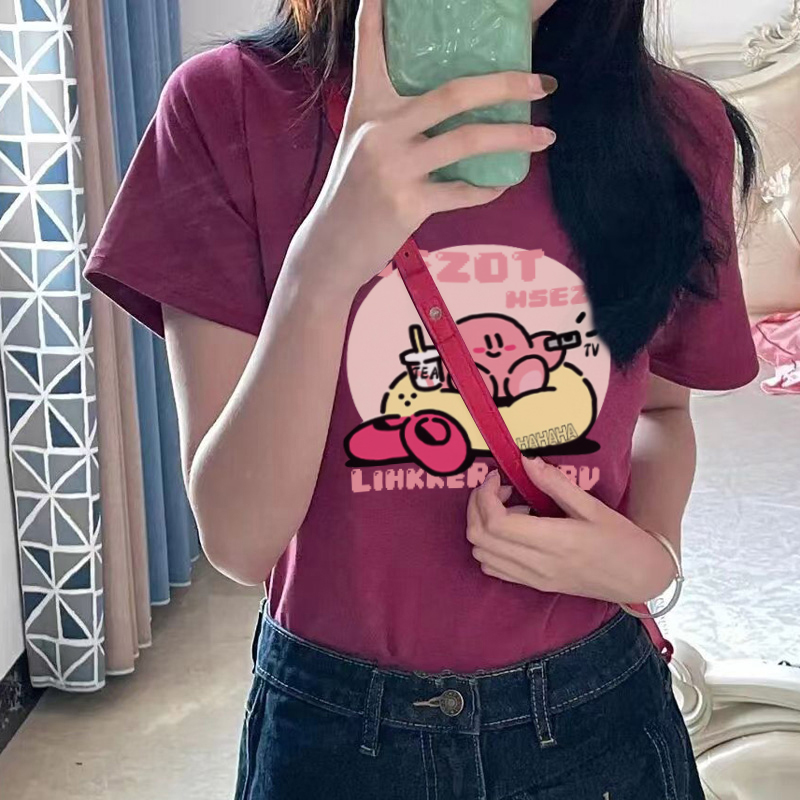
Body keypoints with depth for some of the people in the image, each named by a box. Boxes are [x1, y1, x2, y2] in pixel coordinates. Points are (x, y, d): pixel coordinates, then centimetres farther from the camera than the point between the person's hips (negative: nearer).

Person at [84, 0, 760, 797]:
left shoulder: (678, 128, -8)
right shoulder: (231, 106, -14)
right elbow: (238, 539, -16)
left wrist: (649, 557, -12)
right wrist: (325, 260, -31)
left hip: (597, 709, 2)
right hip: (334, 725, -1)